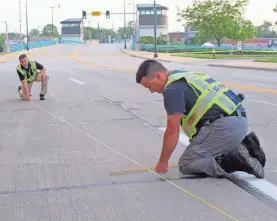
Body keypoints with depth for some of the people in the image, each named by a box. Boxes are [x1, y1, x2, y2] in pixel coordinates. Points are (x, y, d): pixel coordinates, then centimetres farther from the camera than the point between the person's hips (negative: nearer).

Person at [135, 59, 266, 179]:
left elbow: (172, 130, -8)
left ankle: (236, 160, -11)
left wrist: (162, 162, 4)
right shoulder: (186, 77, 24)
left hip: (224, 125, -10)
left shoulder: (172, 88, -7)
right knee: (204, 156, 24)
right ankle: (245, 147, 10)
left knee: (186, 164, 0)